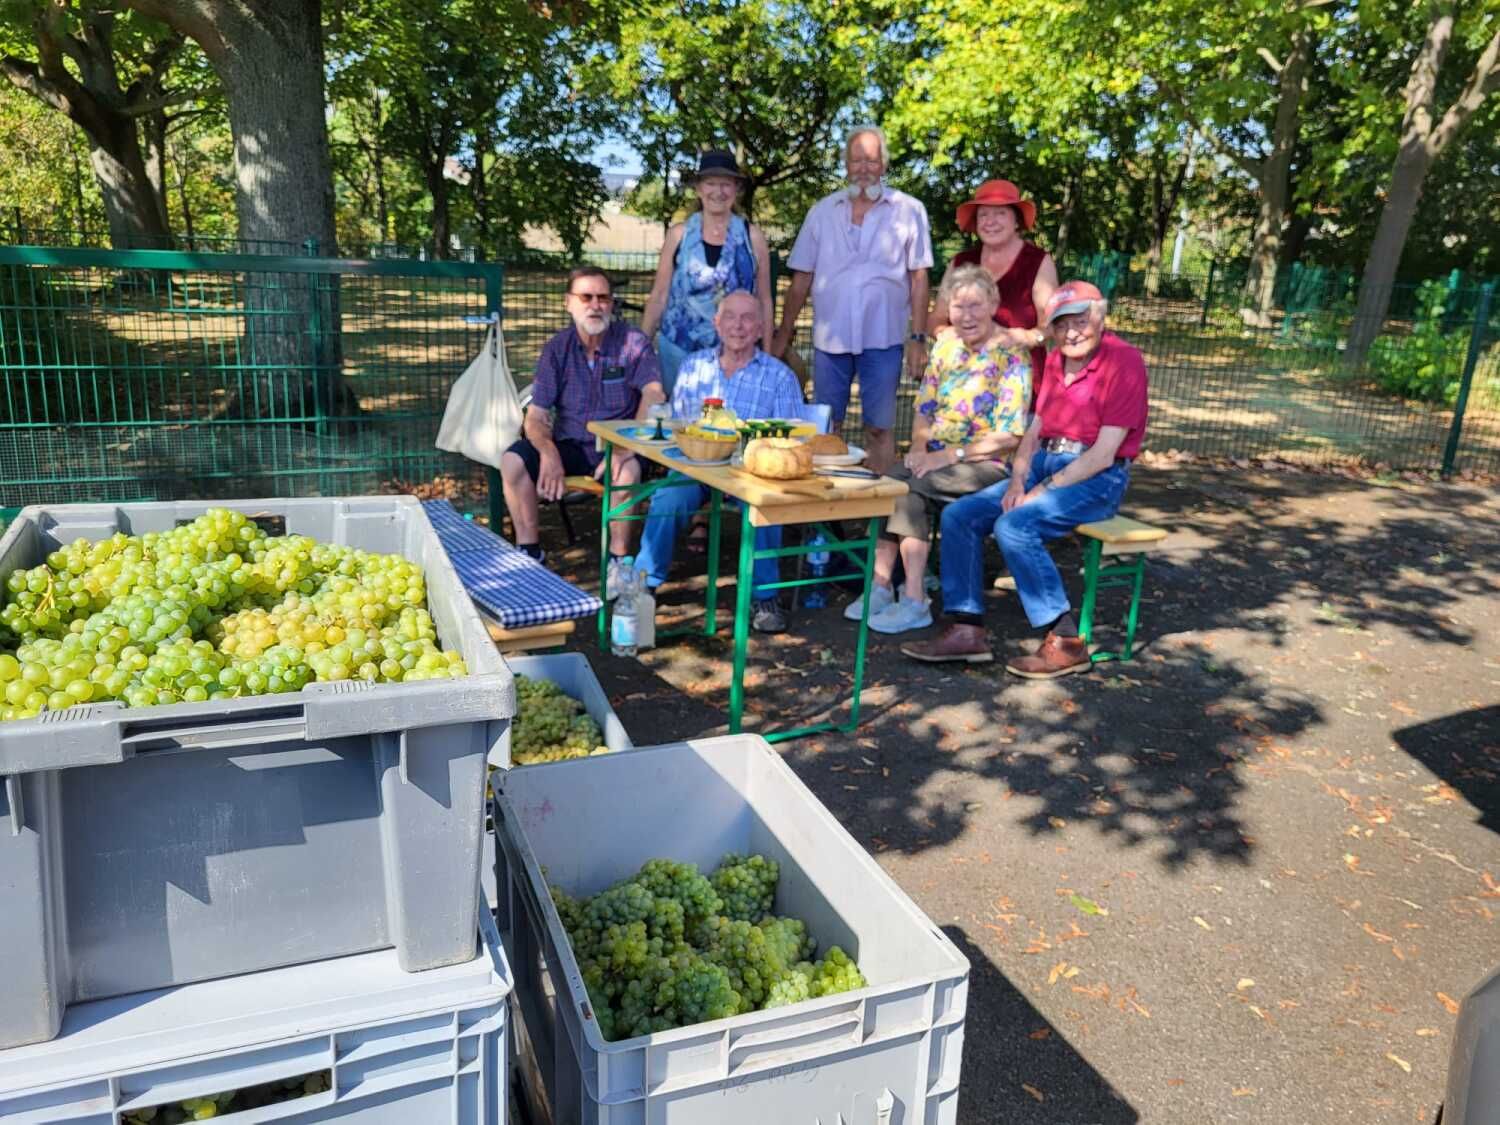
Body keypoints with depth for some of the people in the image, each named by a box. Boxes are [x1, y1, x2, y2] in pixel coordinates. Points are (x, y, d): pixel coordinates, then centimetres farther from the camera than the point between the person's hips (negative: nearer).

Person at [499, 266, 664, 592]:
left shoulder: (633, 342, -6)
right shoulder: (557, 348, 3)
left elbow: (654, 395, -23)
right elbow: (535, 417, -1)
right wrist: (548, 452, -24)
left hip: (615, 446, -3)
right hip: (569, 445, 3)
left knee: (629, 468, -36)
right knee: (513, 461, -19)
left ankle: (618, 559, -20)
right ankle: (529, 551, -6)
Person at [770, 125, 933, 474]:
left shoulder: (909, 211, 2)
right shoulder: (822, 212, 8)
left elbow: (918, 279, 1)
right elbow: (801, 279, 9)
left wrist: (918, 339, -5)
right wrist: (783, 334, 5)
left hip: (883, 338, -2)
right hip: (829, 337, 2)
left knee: (879, 429, 4)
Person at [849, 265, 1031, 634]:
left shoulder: (1012, 356, -10)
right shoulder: (946, 344, 11)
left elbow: (1009, 436, -15)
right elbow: (924, 407, 14)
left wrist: (948, 455, -18)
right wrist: (919, 446, -5)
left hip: (987, 465, -6)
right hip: (935, 458, 6)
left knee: (907, 486, -29)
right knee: (895, 483, -25)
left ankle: (914, 602, -23)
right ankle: (881, 587, -22)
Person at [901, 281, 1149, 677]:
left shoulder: (1124, 362, -12)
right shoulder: (1054, 363, 13)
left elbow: (1104, 454, -17)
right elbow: (1034, 431, 12)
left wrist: (1043, 490, -18)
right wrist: (1017, 480, -6)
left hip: (1097, 479, -8)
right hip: (1044, 465, 8)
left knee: (1014, 526, -30)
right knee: (958, 516, -7)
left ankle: (1066, 643, -21)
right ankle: (967, 630, -6)